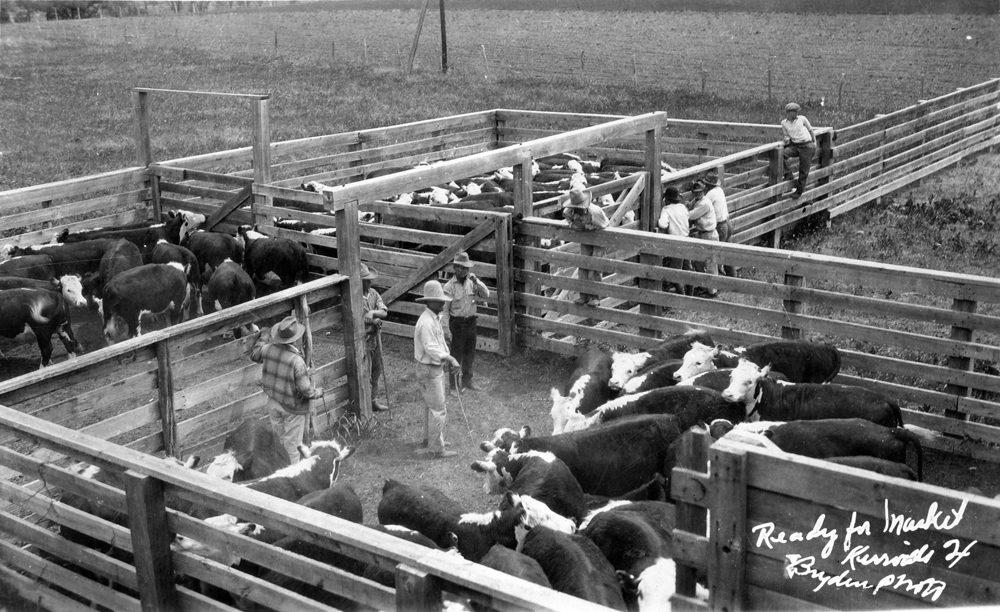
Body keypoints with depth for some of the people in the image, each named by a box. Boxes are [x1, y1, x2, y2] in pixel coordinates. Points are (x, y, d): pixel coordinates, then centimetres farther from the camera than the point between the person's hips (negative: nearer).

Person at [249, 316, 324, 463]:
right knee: (293, 441, 13)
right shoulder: (297, 361, -31)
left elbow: (254, 355, 11)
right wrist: (318, 392, -4)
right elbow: (305, 390, -25)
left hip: (273, 403, 6)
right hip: (292, 408, -6)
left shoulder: (268, 349, -15)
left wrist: (263, 337, 23)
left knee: (278, 436, 25)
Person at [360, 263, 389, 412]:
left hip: (375, 337, 8)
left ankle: (374, 401, 33)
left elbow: (384, 312, -8)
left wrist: (373, 312, -28)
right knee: (364, 374, -2)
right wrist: (375, 321, -15)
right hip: (362, 340, -8)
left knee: (376, 372, 18)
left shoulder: (373, 294, 3)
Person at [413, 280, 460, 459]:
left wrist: (449, 357, 7)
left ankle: (430, 438, 39)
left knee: (432, 406, 23)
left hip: (436, 368, 10)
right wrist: (449, 358, -24)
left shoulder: (436, 318, 8)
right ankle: (437, 449, 1)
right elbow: (431, 349, -27)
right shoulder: (426, 322, -25)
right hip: (429, 370, -10)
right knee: (438, 410, -5)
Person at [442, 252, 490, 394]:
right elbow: (444, 309, -12)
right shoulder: (449, 286, -13)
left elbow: (486, 294, -5)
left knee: (470, 353, 16)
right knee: (456, 355, 3)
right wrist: (446, 330, -15)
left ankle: (467, 381, 31)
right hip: (456, 323, -5)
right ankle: (454, 385, 16)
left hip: (471, 322, 5)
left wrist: (476, 281, -17)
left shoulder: (471, 283, 1)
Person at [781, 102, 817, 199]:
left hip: (807, 146, -2)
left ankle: (799, 191, 12)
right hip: (794, 145, 2)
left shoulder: (802, 119, -2)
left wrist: (814, 142, 12)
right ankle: (788, 174, -8)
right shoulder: (784, 123, 3)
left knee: (804, 170, -1)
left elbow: (810, 130, 10)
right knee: (782, 154, -26)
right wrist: (787, 139, -8)